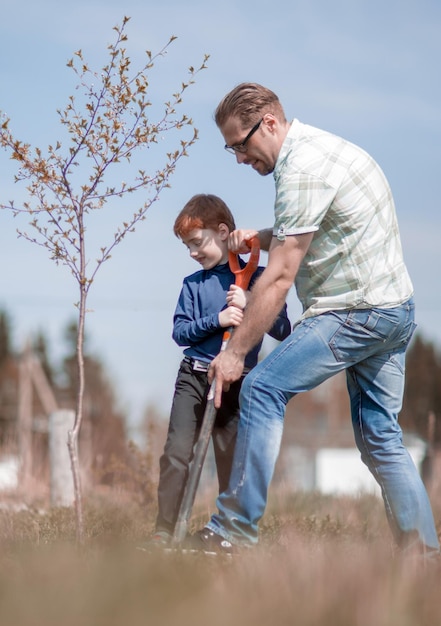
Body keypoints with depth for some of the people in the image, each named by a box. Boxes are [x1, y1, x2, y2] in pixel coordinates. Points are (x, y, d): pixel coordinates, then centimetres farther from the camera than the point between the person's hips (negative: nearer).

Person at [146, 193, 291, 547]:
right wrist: (217, 320, -16)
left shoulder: (257, 278, 0)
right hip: (194, 376, 2)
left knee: (232, 460, 3)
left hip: (236, 381, -1)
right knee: (177, 452, -8)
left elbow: (283, 331, -5)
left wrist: (249, 305, -18)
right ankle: (164, 531, -5)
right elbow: (180, 332, -1)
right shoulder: (193, 284, 7)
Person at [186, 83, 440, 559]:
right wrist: (261, 238, 13)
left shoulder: (302, 171, -16)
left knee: (262, 389, -14)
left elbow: (279, 277, -18)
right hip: (396, 309, 10)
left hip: (356, 311, -10)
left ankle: (234, 532, -18)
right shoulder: (322, 145, 16)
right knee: (380, 438, 11)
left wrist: (235, 351, -15)